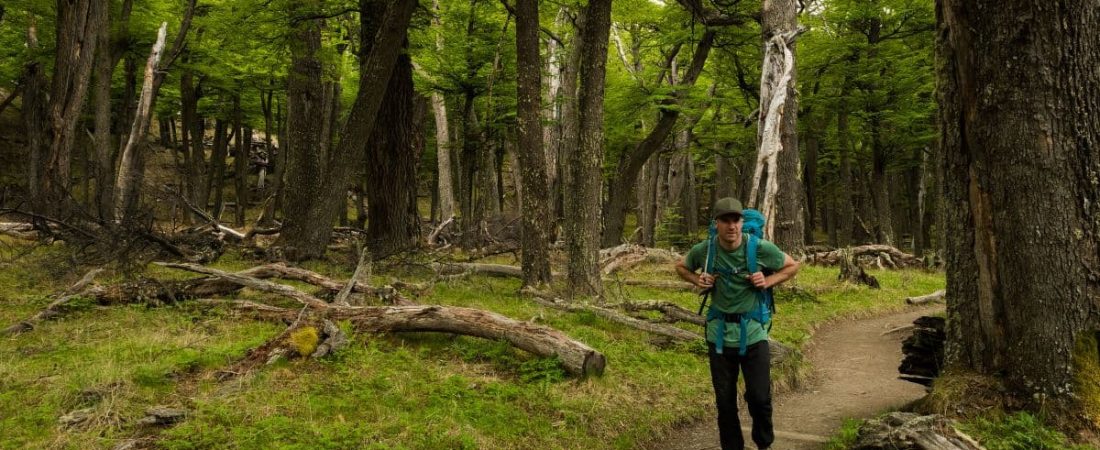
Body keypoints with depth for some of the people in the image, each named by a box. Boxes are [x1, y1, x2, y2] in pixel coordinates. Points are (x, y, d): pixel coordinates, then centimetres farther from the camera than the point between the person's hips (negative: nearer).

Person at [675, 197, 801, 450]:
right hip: (719, 334, 1)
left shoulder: (761, 249, -11)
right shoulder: (704, 250, -7)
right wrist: (698, 281, -5)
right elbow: (681, 267, 15)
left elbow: (793, 266, 6)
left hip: (753, 333, -1)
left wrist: (769, 281, -11)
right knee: (725, 401, 10)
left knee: (760, 397, 0)